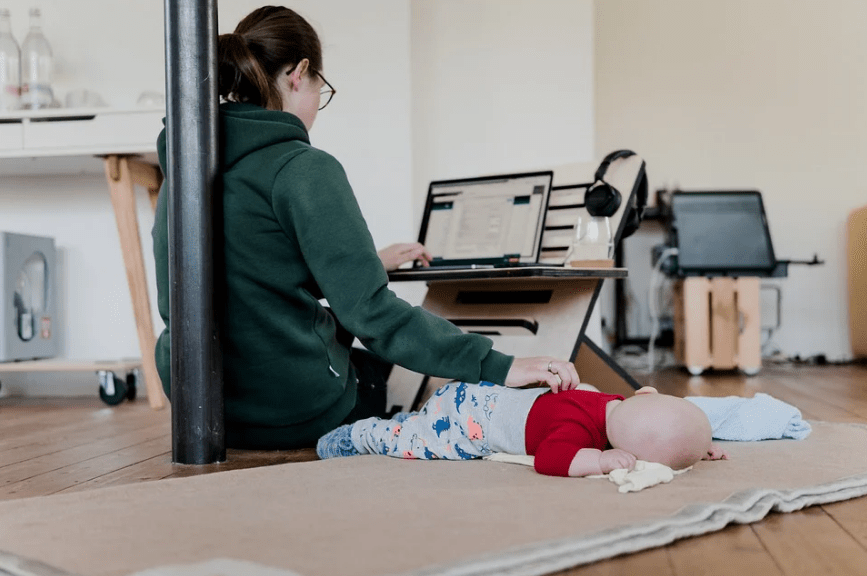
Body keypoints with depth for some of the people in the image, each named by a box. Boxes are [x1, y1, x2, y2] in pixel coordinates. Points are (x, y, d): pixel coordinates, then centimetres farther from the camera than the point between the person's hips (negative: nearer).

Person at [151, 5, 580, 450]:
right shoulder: (303, 170, -18)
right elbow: (370, 312, -23)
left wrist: (366, 261, 31)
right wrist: (498, 366, -21)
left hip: (198, 406, 7)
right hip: (294, 414, -7)